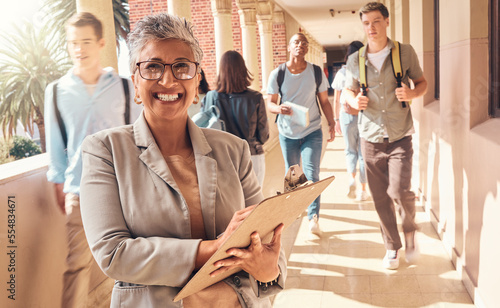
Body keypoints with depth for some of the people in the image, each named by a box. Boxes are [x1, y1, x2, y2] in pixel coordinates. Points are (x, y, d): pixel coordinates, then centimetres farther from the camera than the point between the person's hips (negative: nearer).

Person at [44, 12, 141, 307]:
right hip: (80, 192, 0)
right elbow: (56, 145, 8)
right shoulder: (57, 91, 4)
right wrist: (59, 185, 8)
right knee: (78, 263, 1)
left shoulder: (124, 88, 2)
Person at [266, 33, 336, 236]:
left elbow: (324, 101, 4)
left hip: (312, 131, -1)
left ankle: (313, 217, -9)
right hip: (287, 133, 1)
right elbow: (270, 103, -6)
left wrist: (331, 123, -7)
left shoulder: (317, 72, -3)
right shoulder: (277, 74, -5)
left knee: (311, 174, -11)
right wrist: (279, 108, -29)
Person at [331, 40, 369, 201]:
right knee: (363, 152, 9)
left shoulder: (341, 73, -1)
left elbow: (336, 100, 3)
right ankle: (363, 190, 13)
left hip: (346, 116, 1)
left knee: (350, 150, 20)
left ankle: (352, 178, -2)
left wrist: (336, 119, 10)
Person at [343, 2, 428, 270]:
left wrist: (412, 93, -15)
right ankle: (392, 247, 25)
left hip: (399, 137, -2)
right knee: (380, 198, 7)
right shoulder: (355, 60, 5)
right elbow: (348, 91, 15)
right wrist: (354, 101, -8)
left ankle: (410, 230, 17)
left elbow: (422, 82, 8)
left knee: (400, 191, -14)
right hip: (370, 138, 2)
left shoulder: (405, 52, 0)